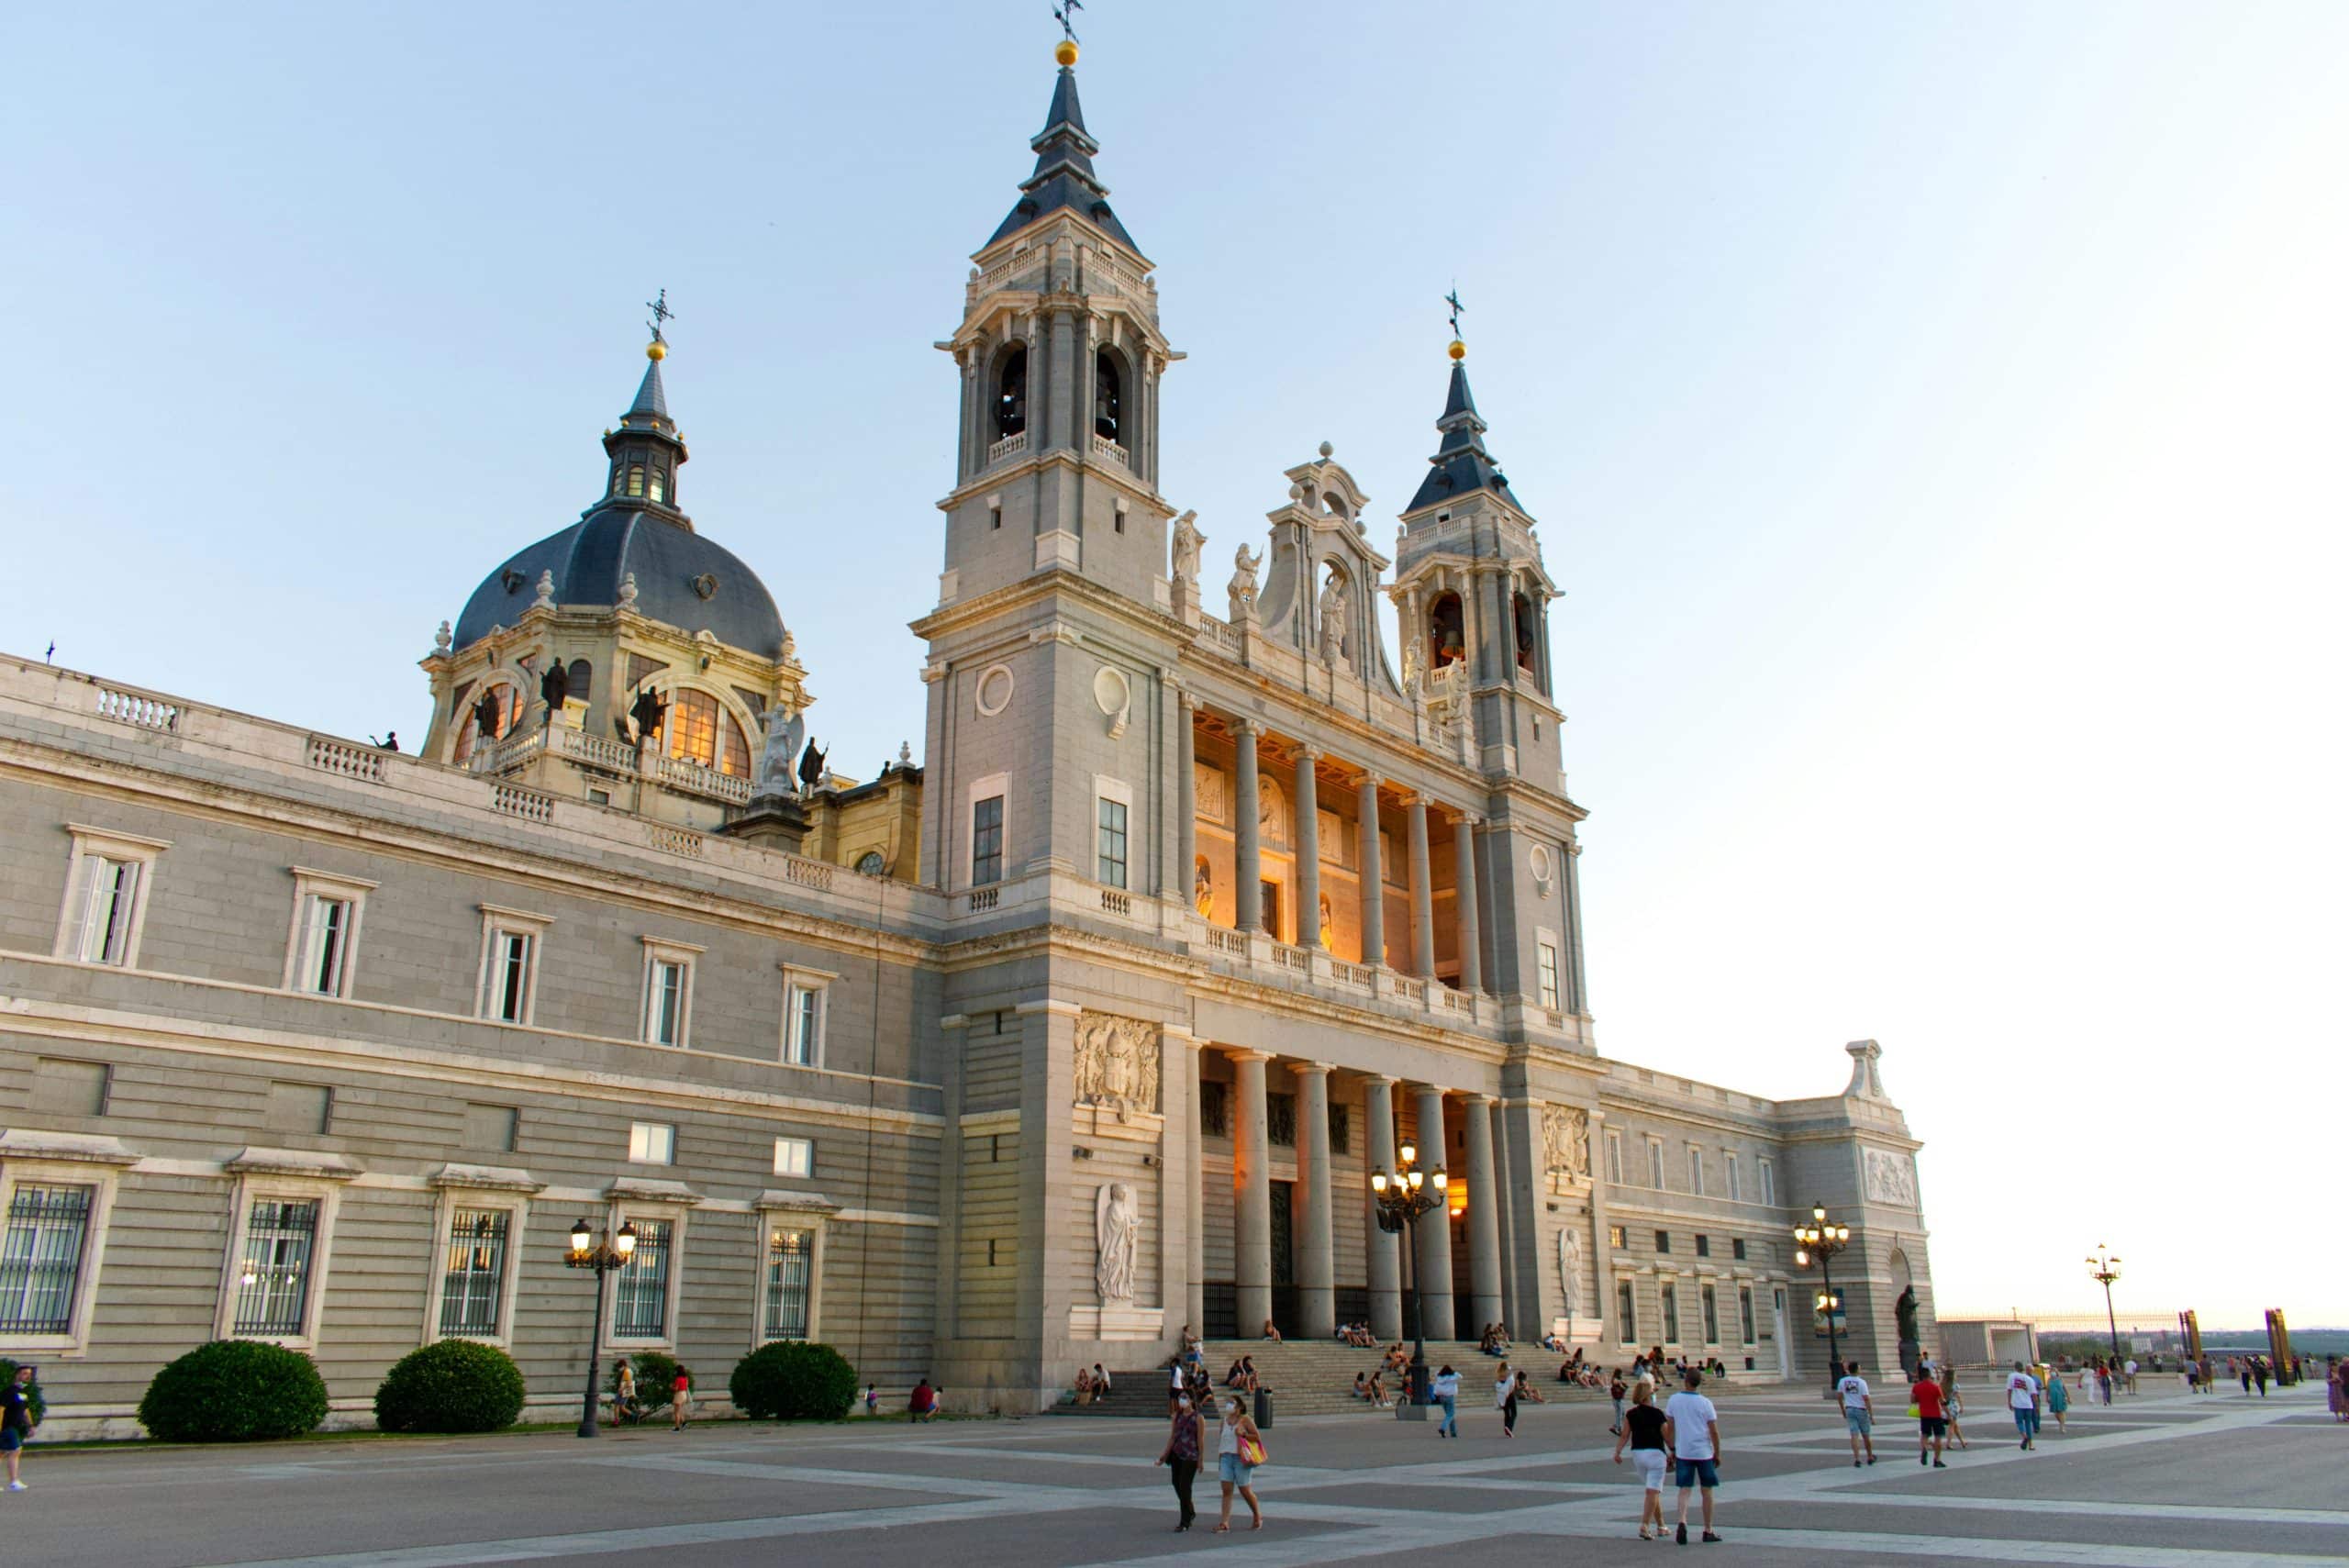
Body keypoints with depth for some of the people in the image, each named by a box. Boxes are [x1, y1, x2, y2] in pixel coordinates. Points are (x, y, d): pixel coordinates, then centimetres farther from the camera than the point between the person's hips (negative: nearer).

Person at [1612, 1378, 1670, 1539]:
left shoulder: (1631, 1414, 4)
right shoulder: (1657, 1414, -6)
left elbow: (1624, 1435, -3)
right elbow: (1666, 1435, -3)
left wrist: (1618, 1451, -4)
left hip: (1637, 1453, 5)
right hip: (1655, 1453, -5)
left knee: (1653, 1491, 19)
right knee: (1653, 1492, -5)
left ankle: (1661, 1526, 26)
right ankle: (1644, 1526, -16)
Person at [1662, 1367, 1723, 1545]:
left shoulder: (1673, 1400, -2)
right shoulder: (1705, 1403, -7)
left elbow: (1669, 1428, 4)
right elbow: (1714, 1432, -6)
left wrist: (1672, 1449, 15)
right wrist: (1717, 1453, 6)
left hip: (1683, 1452, 1)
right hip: (1704, 1452, -1)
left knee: (1684, 1489, 3)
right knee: (1707, 1490, 11)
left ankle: (1682, 1521, -20)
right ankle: (1708, 1531, 16)